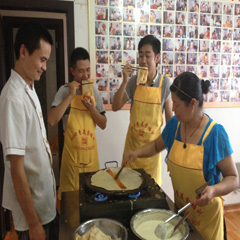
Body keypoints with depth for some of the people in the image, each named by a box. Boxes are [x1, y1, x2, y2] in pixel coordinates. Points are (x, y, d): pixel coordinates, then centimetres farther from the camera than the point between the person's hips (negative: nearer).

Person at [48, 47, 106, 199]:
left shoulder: (94, 91, 3)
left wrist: (92, 109, -14)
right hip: (72, 153, -3)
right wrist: (70, 96, -20)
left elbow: (103, 125, 4)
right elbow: (51, 121, -20)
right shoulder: (64, 91, -7)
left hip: (91, 152, 3)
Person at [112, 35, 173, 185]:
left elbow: (169, 116, -2)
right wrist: (124, 82, -17)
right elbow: (116, 107, -6)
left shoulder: (165, 83, -9)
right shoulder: (133, 81, -5)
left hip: (152, 142, -1)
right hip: (133, 141, 2)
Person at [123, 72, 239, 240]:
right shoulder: (174, 124, -8)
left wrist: (214, 190, -34)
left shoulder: (215, 133, -22)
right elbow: (156, 145, 10)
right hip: (179, 207, 5)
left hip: (206, 213, -4)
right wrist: (137, 153, -6)